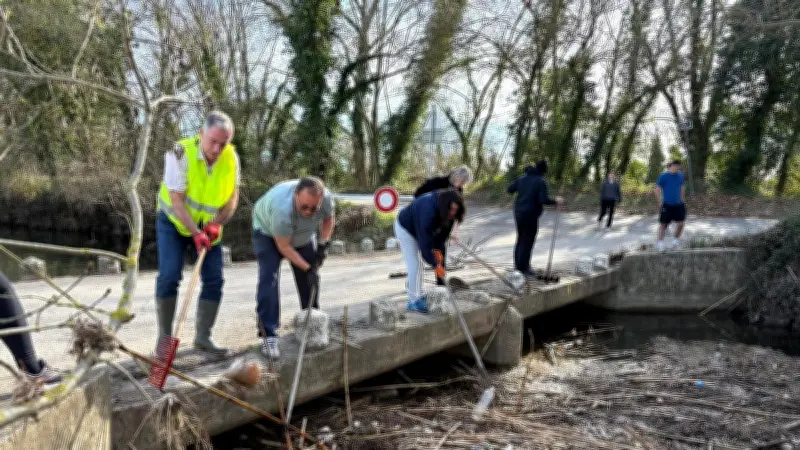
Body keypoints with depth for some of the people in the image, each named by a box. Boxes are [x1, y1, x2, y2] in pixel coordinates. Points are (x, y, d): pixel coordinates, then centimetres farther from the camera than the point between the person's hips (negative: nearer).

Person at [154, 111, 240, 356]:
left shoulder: (231, 158, -13)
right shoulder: (180, 153, -27)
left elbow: (233, 196, -5)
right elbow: (176, 200, -26)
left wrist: (215, 224, -19)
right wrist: (195, 233, -31)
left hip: (208, 226, 4)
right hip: (174, 222, -4)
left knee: (214, 279, -2)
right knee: (169, 276, -14)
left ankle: (202, 337, 9)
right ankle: (164, 336, 0)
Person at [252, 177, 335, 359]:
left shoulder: (326, 198, -30)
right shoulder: (282, 209, -45)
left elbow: (328, 218, -5)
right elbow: (284, 247, -32)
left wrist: (323, 243, -15)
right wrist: (306, 267, -32)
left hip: (303, 235, 5)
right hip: (268, 230, -5)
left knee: (310, 279, 3)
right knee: (269, 278, -20)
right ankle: (268, 336, -18)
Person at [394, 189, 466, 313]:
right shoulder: (429, 211, -42)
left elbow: (444, 229, -7)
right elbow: (425, 242, -39)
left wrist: (438, 249, -15)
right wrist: (435, 265, -35)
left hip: (417, 227, 8)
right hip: (405, 228, -8)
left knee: (419, 263, 15)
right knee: (413, 265, -10)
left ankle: (418, 295, 27)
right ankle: (413, 302, -2)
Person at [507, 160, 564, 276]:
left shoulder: (522, 178, 6)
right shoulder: (541, 182, -12)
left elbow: (509, 189, 12)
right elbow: (543, 200, -22)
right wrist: (555, 201, -7)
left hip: (519, 213, 7)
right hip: (531, 215, -7)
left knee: (521, 239, 18)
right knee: (528, 242, 1)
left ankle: (518, 264, 25)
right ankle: (523, 268, 4)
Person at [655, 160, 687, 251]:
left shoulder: (680, 176, 6)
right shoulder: (663, 176, -7)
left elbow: (682, 188, 20)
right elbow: (657, 190, -5)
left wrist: (682, 199, 14)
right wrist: (660, 202, -7)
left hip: (678, 205, 4)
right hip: (667, 205, -4)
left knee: (680, 223, 1)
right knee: (663, 224, 3)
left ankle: (676, 240, 21)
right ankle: (660, 242, 14)